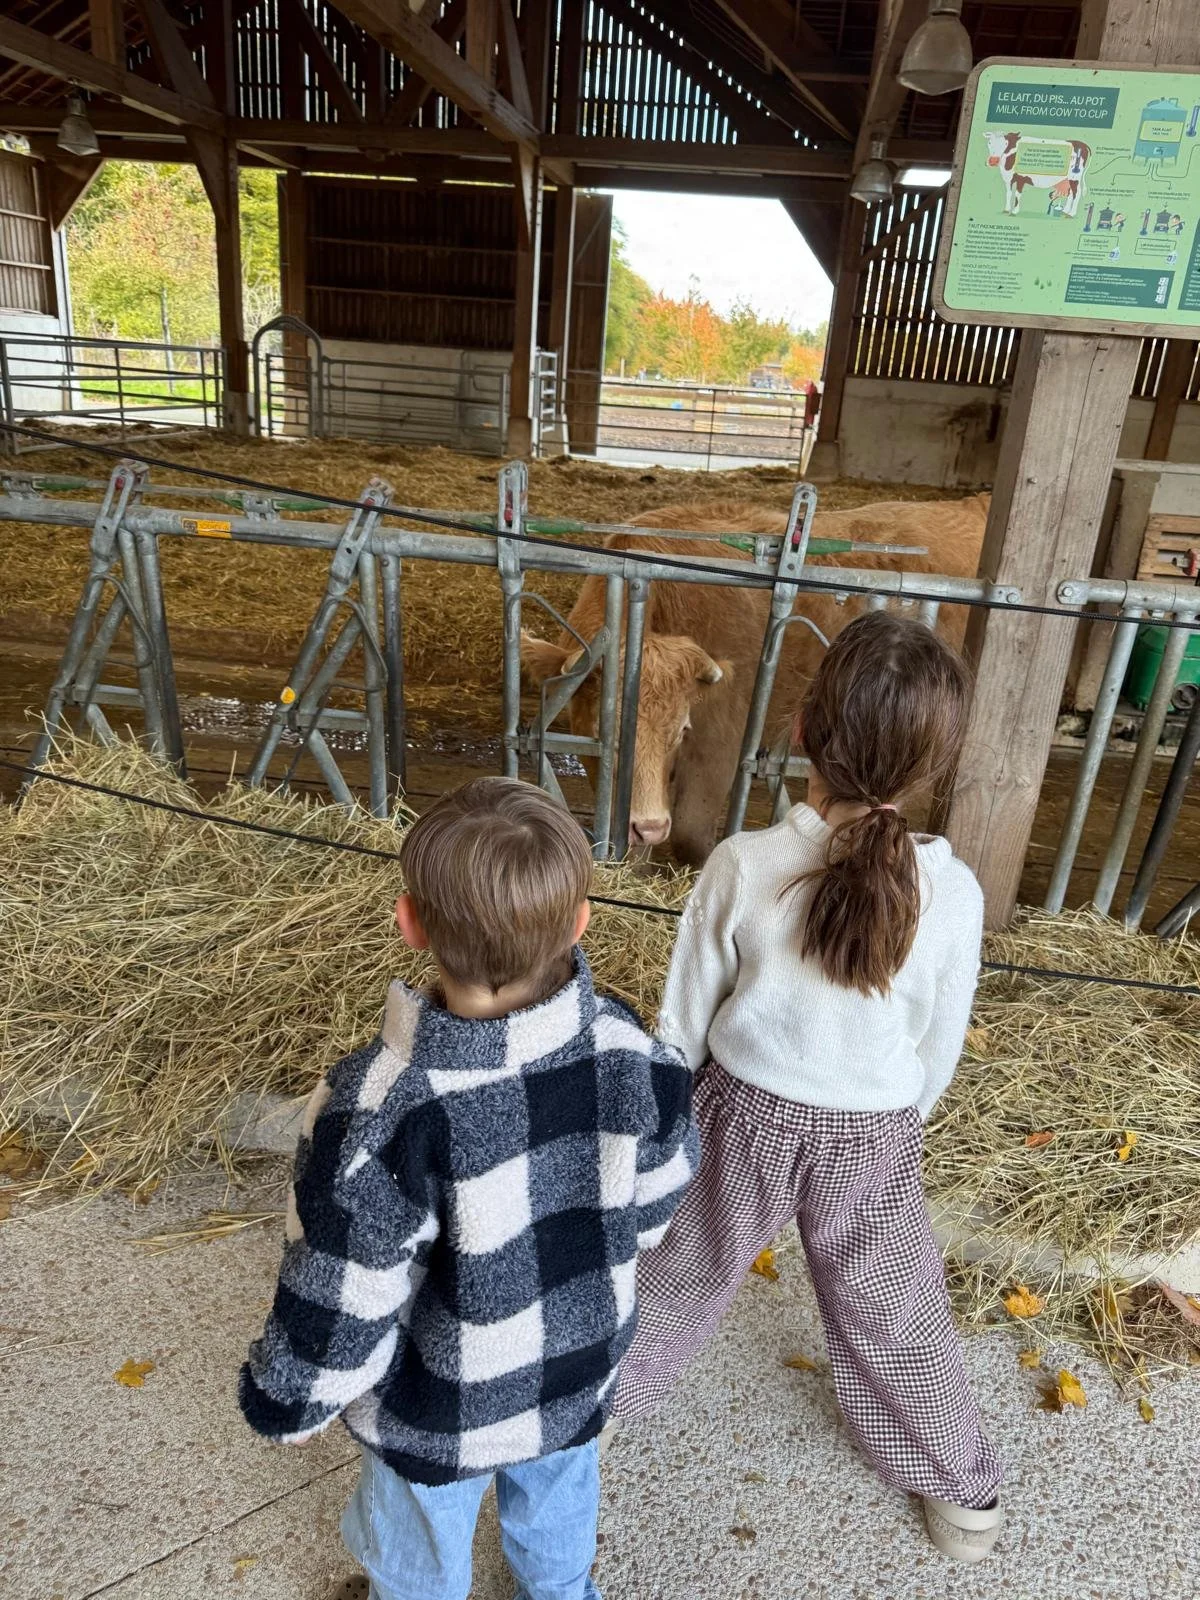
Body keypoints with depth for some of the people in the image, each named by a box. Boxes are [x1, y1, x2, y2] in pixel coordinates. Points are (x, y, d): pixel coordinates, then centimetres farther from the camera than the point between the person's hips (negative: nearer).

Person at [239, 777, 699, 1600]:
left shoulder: (382, 1115, -40)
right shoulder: (633, 1056, -27)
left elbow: (339, 1308, -26)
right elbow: (655, 1206, -8)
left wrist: (286, 1404, -4)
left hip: (441, 1415, -3)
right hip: (582, 1370, 4)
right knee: (558, 1505, 36)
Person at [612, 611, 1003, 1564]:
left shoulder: (742, 866, -24)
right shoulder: (952, 894, -22)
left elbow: (686, 1018, -11)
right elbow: (939, 1052, -7)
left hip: (746, 1112, 0)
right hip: (874, 1135, 0)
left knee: (679, 1270, 25)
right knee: (892, 1309, 24)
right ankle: (965, 1494, 47)